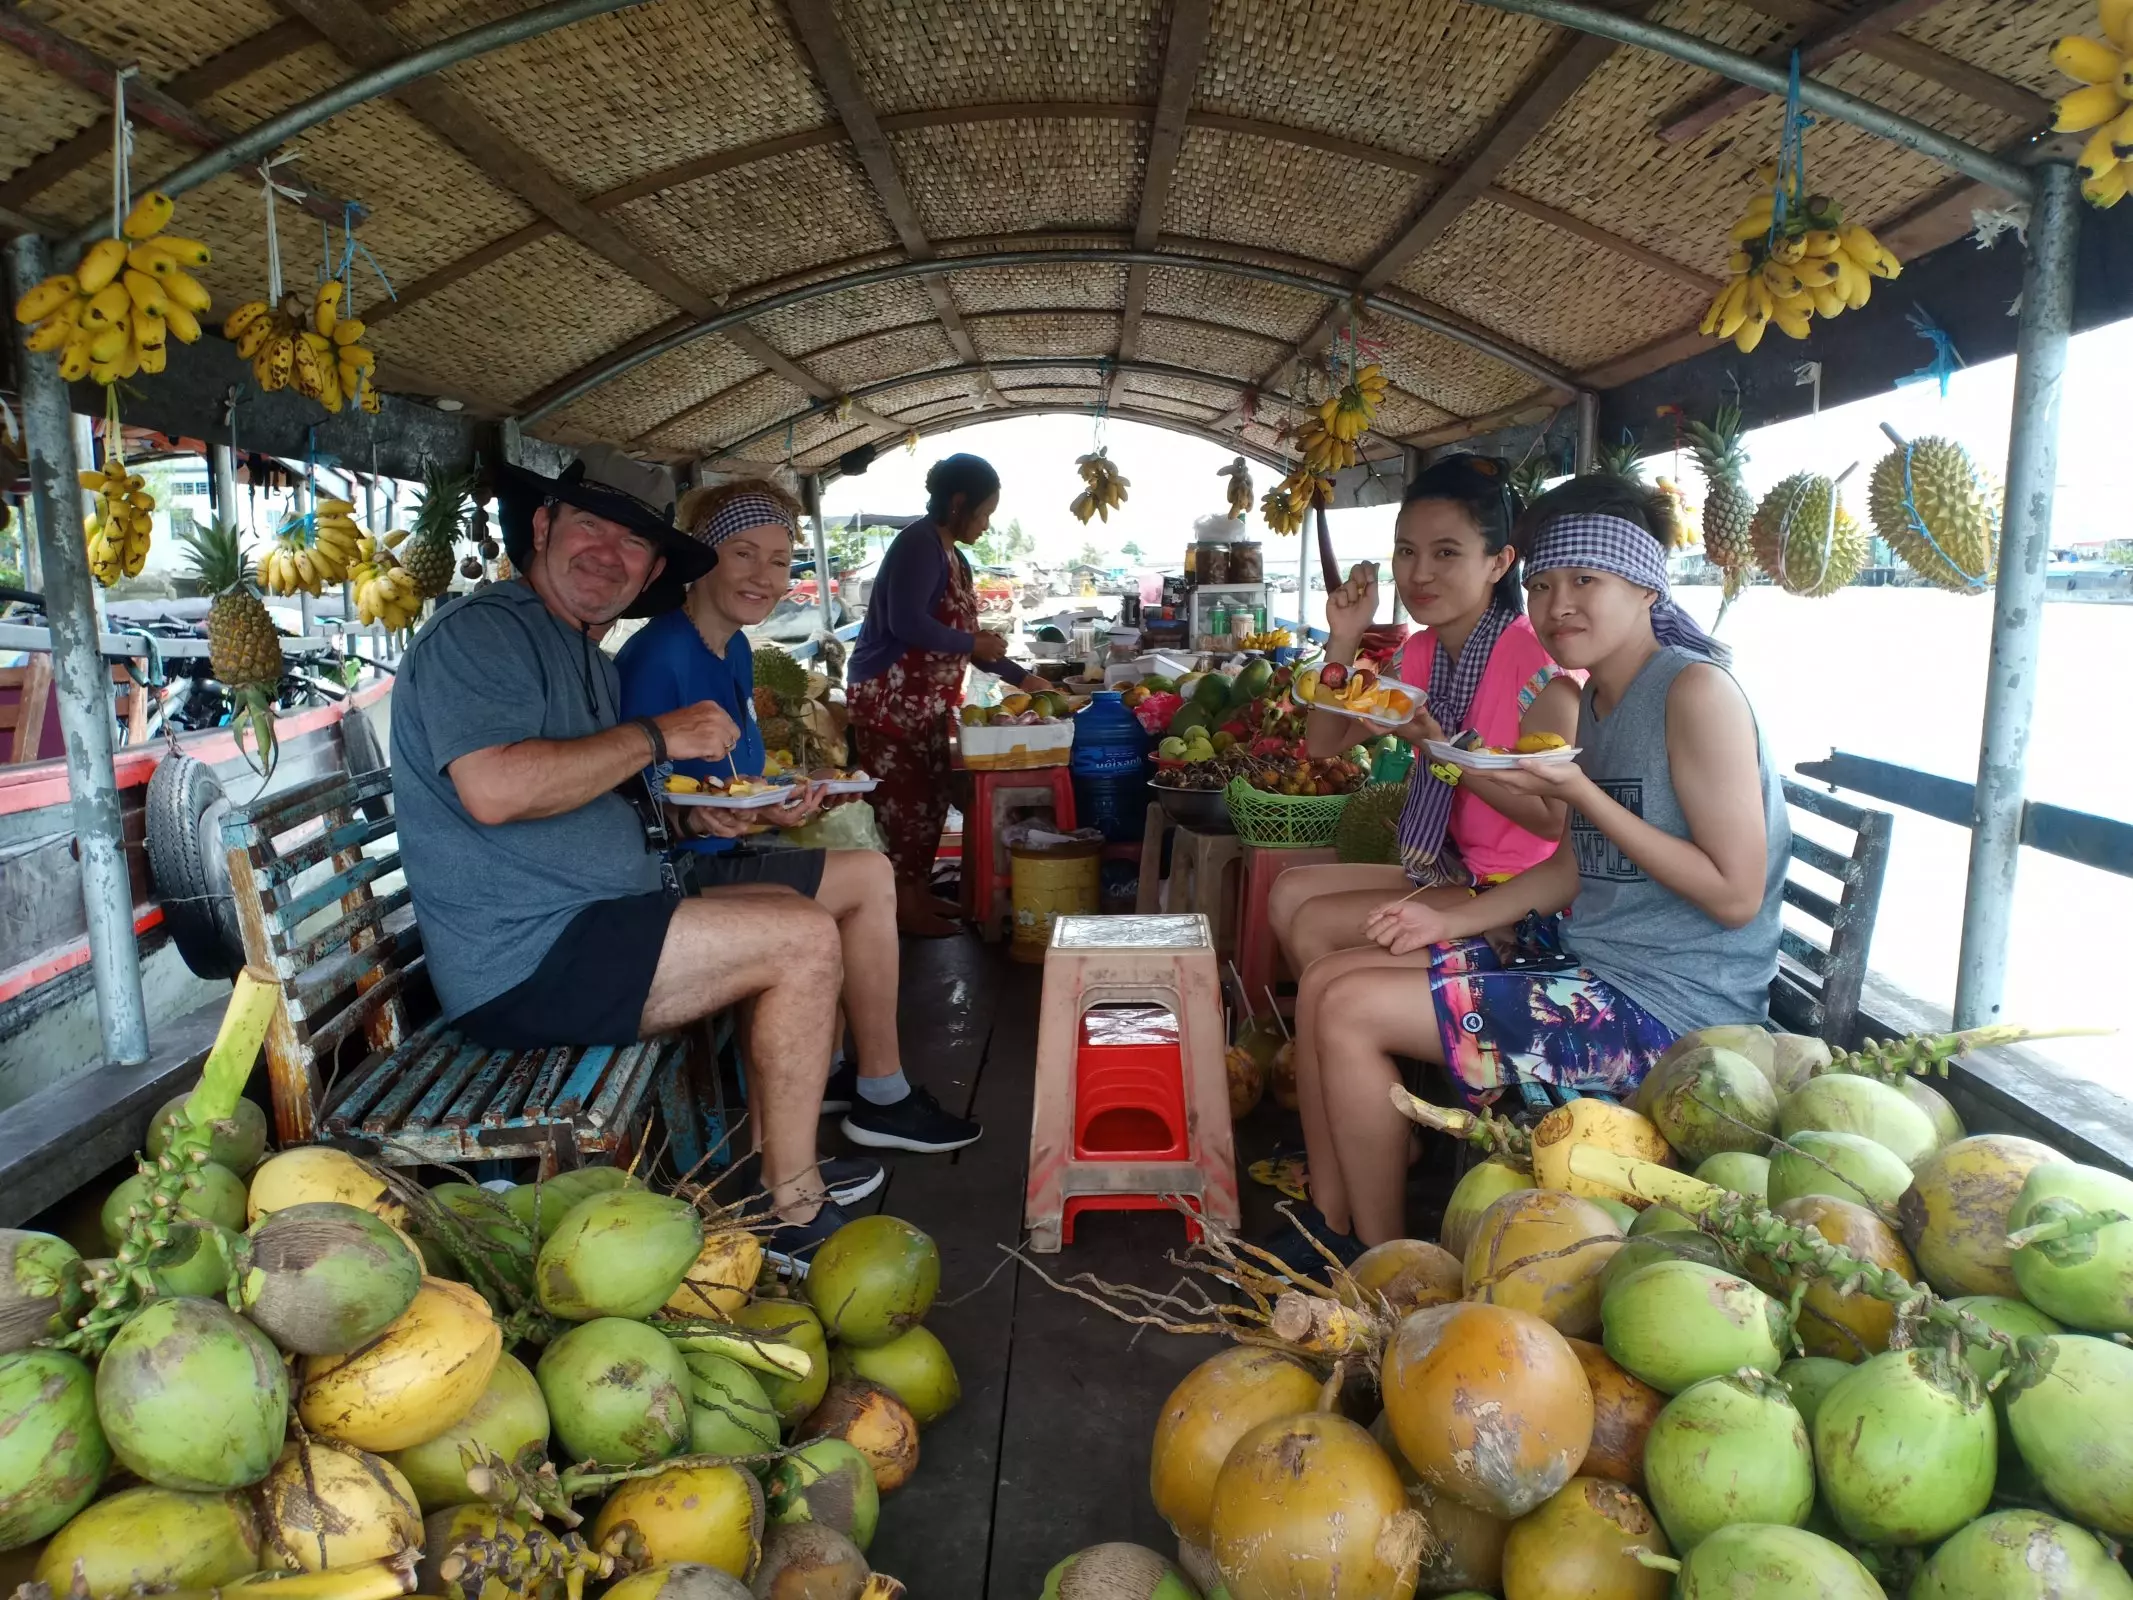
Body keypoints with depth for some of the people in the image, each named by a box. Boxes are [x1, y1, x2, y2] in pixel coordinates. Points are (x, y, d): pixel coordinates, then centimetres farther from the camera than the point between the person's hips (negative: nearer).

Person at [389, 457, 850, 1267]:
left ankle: (777, 1166, 18)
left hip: (586, 935, 11)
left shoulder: (587, 655, 20)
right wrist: (658, 737, -18)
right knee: (804, 941, -17)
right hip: (523, 963, -11)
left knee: (797, 924, 16)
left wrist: (693, 814, 7)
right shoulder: (480, 631, -11)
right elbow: (493, 789, -27)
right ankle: (795, 1216, -5)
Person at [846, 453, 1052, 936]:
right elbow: (906, 623, -26)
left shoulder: (951, 555, 15)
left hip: (924, 700, 10)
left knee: (929, 797, 12)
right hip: (889, 697, -10)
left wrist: (1022, 678, 18)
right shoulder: (919, 544, -15)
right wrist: (973, 643, -13)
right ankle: (904, 905, 3)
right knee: (904, 800, -5)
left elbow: (958, 632, 20)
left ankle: (918, 891, 23)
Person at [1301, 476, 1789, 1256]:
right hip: (1586, 957, 9)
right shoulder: (1593, 697, 11)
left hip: (1666, 1008, -9)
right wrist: (1452, 920, 3)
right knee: (1338, 980, 6)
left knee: (1355, 1012, -15)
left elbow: (1735, 894, -19)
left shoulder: (1696, 690, -16)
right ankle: (1340, 1226, 14)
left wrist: (1581, 794, -21)